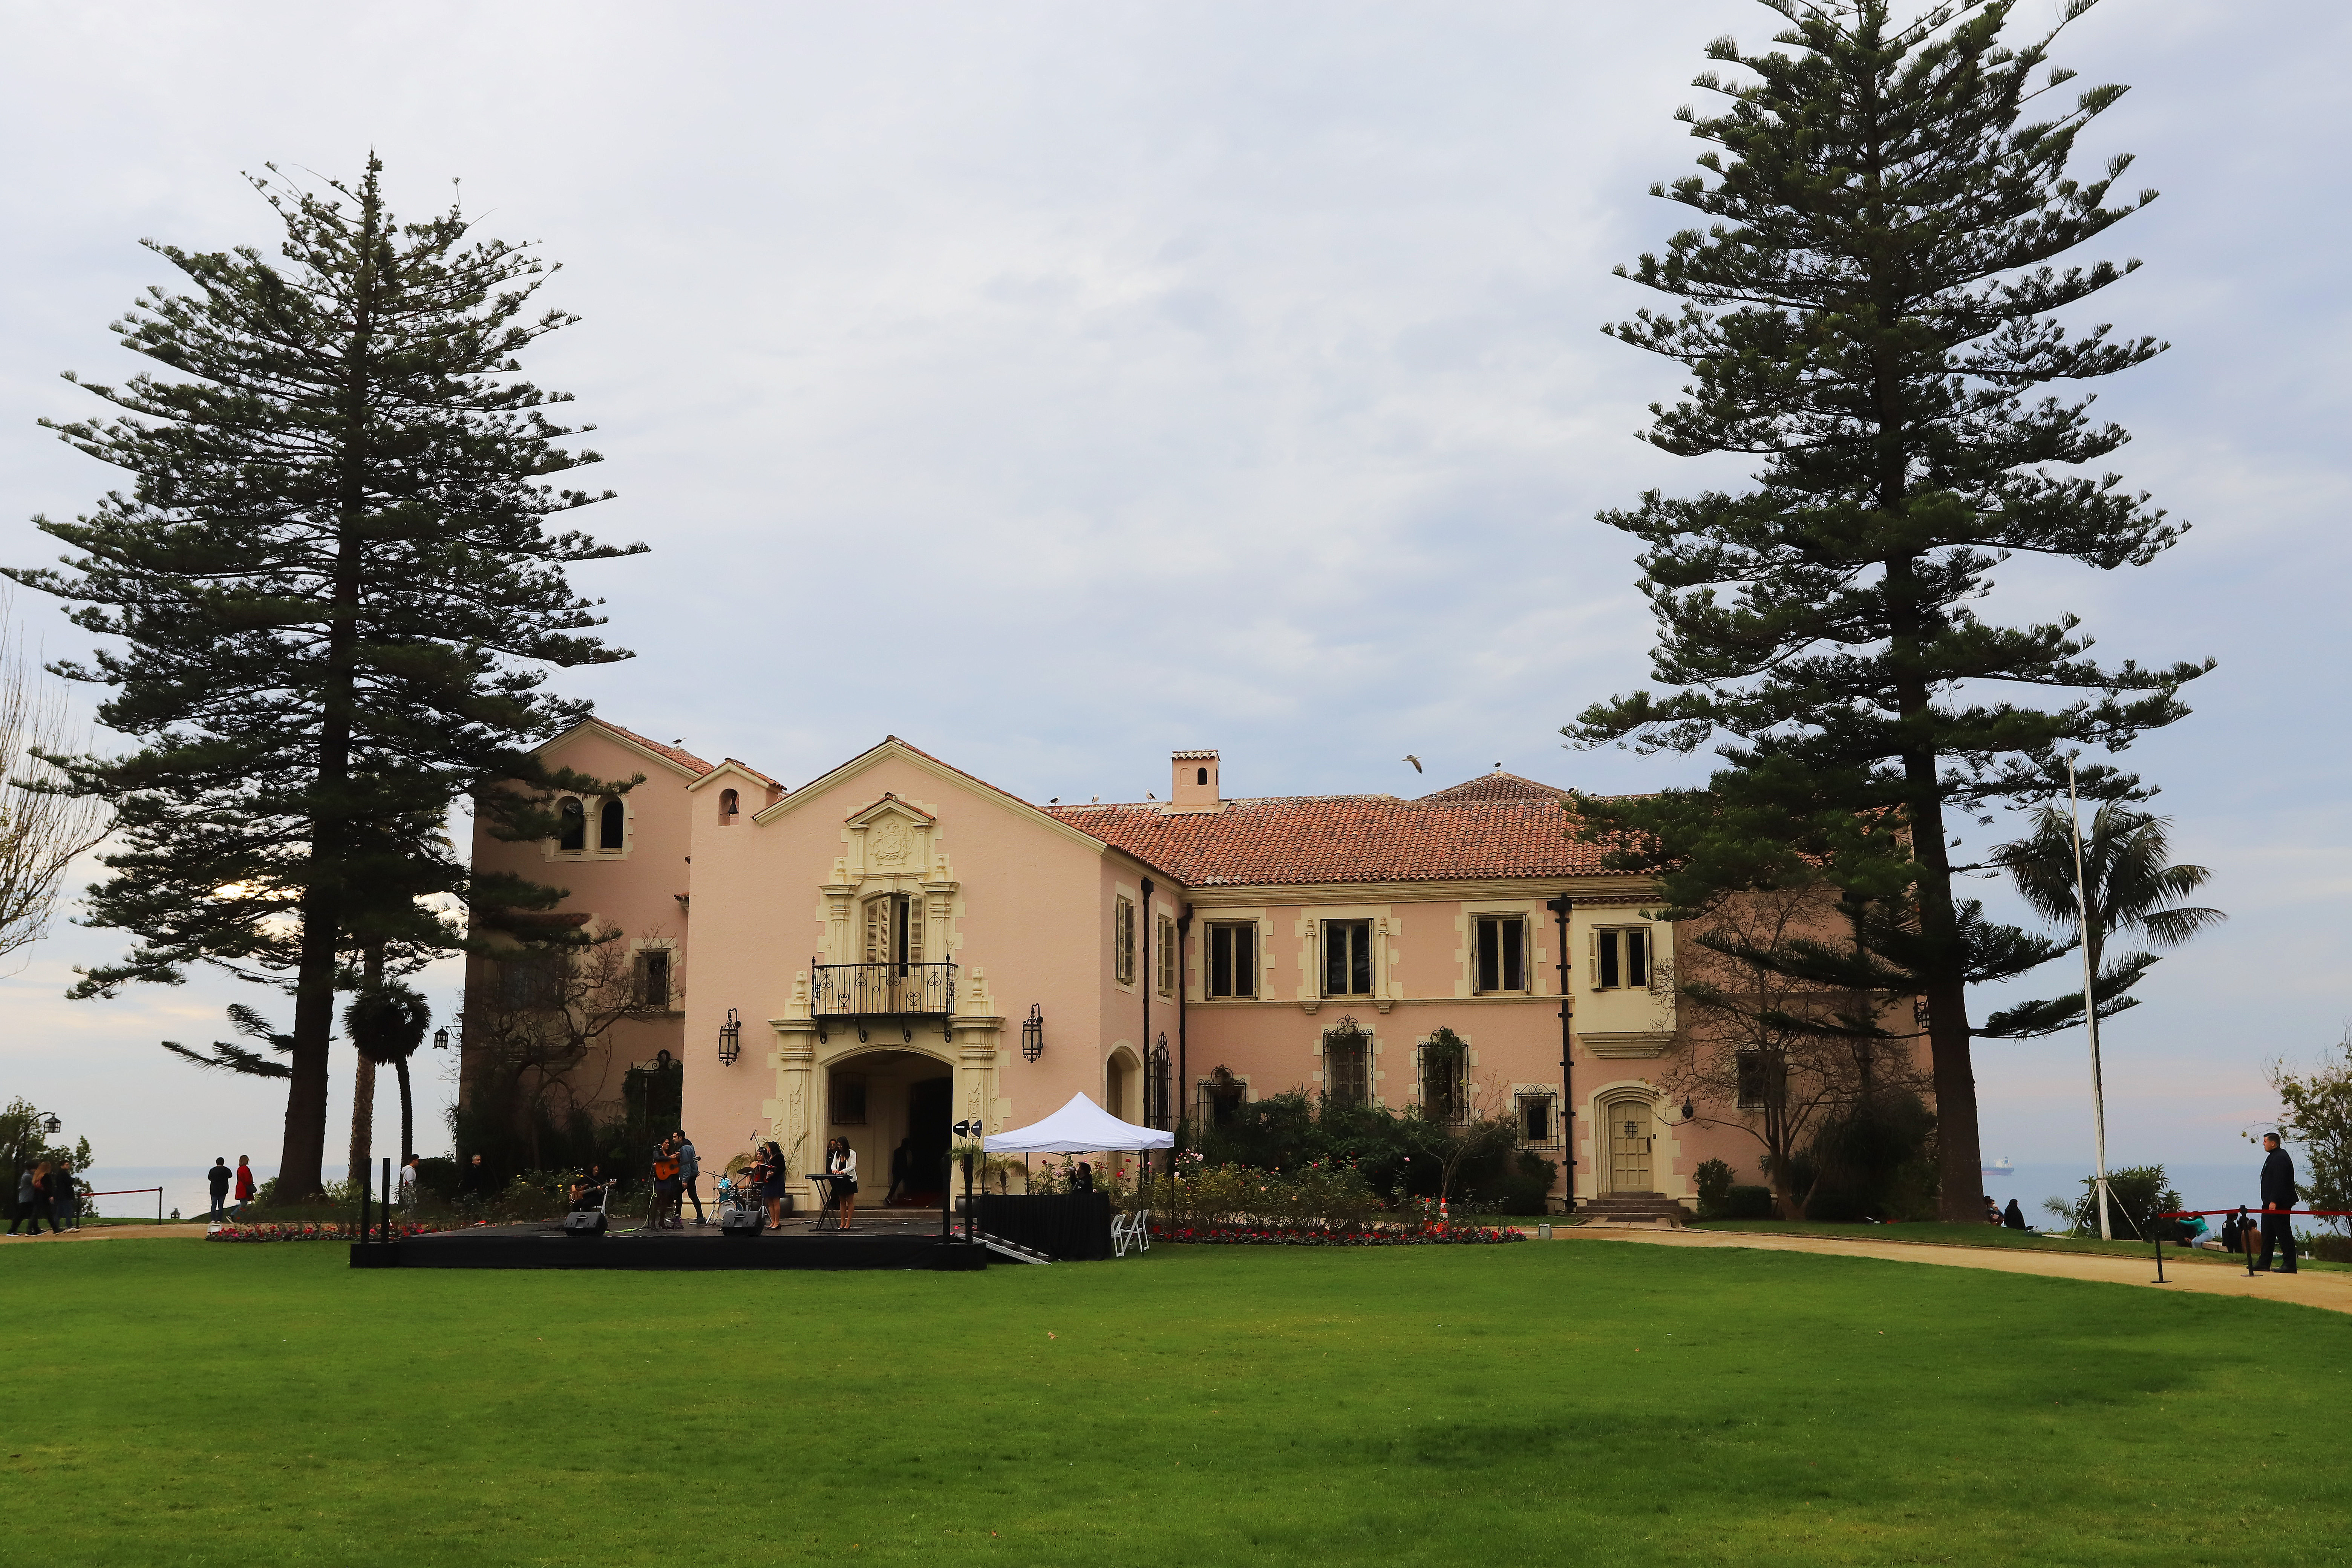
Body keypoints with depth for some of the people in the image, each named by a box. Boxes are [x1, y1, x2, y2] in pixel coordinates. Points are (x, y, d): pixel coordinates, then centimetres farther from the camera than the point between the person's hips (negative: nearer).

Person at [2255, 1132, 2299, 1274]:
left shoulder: (2280, 1158, -15)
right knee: (2267, 1233, 12)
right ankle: (2264, 1263, 16)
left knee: (2284, 1233, -7)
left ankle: (2289, 1265, -4)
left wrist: (2274, 1202, -24)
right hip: (2270, 1203, 11)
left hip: (2279, 1204, -11)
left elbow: (2279, 1182, -22)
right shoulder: (2273, 1157, 18)